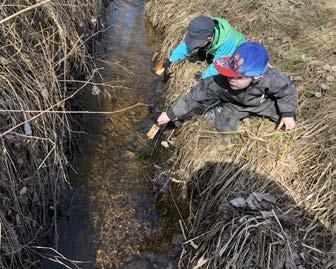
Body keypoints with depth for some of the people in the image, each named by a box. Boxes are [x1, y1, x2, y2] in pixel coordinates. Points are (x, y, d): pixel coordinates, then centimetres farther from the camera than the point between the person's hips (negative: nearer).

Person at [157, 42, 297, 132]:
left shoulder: (270, 79, -41)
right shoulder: (220, 82, -42)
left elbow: (288, 90, -18)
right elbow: (196, 95, -32)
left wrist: (288, 113, -26)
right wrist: (171, 114, -29)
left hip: (262, 101, 1)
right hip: (234, 104, -1)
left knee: (288, 122, 1)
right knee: (224, 130, -15)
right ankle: (219, 112, 17)